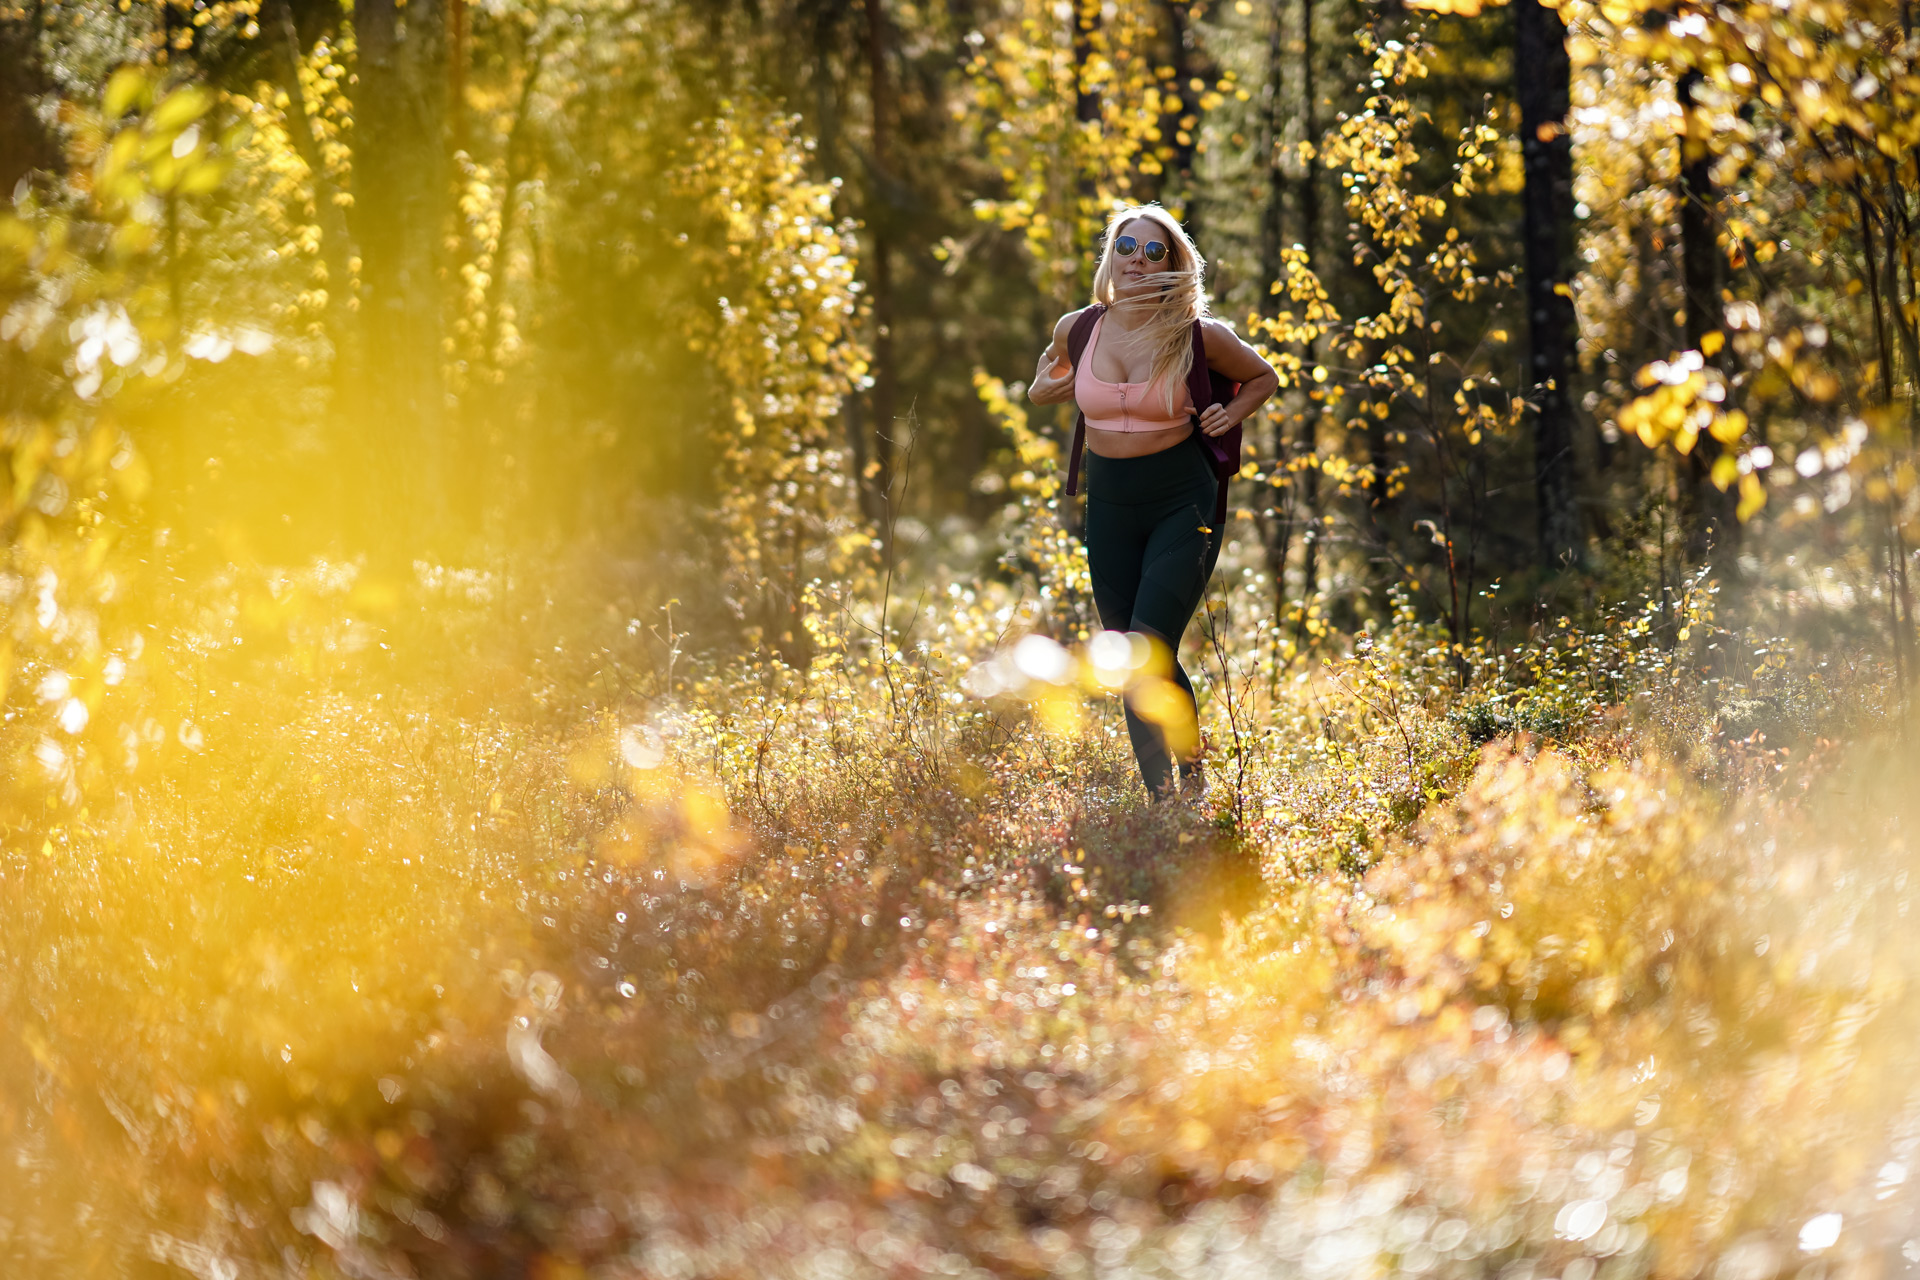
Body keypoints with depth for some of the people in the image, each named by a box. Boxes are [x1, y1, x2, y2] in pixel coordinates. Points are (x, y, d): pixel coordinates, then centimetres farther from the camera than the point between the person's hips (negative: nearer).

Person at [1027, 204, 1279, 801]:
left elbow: (1263, 378, 10)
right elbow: (1047, 384, 23)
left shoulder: (1197, 335, -9)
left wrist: (1229, 415, -7)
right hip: (1110, 505, 4)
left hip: (1182, 503, -4)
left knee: (1149, 653, -17)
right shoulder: (1077, 329, -1)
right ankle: (1161, 798, 16)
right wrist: (1047, 387, 1)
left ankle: (1191, 771, 4)